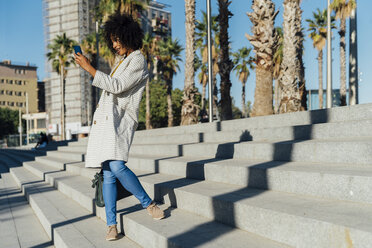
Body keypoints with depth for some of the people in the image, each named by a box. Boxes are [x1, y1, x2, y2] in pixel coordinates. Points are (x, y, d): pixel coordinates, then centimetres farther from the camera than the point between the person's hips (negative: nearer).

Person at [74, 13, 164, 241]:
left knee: (117, 167, -24)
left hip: (121, 119, -8)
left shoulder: (138, 61, -3)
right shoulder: (121, 61, 24)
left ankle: (149, 203, -3)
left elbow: (117, 86, -14)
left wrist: (89, 68, -11)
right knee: (108, 174, 1)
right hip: (106, 119, 8)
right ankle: (111, 225, 5)